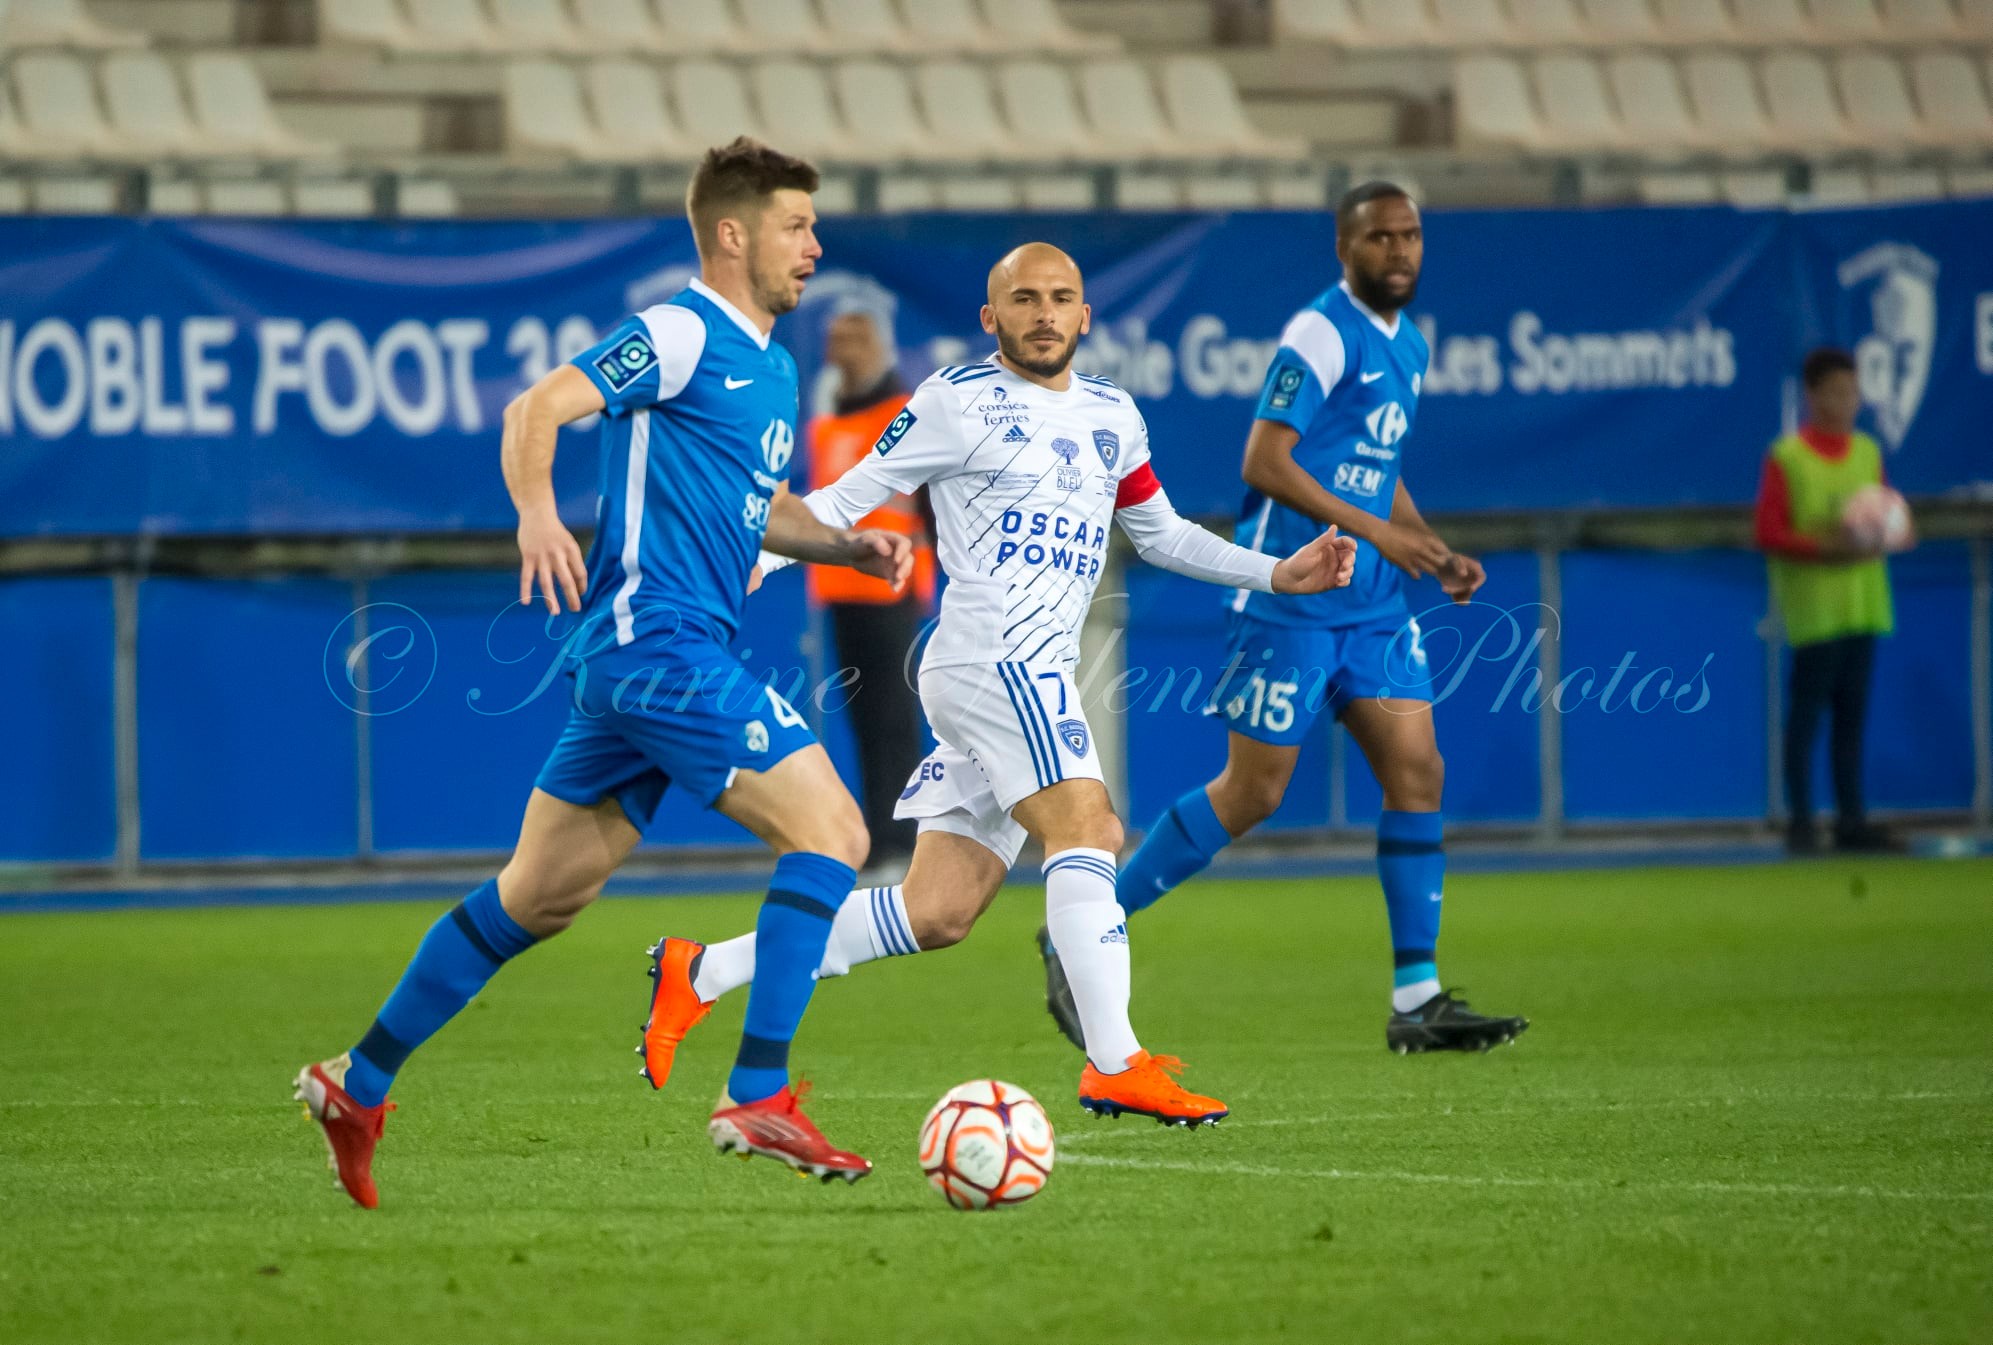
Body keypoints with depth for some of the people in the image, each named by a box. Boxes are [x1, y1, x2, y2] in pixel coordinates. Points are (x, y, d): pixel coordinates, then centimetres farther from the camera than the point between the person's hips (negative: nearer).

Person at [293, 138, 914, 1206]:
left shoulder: (769, 367, 21)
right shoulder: (681, 338, -9)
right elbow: (536, 409, -17)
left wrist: (846, 545, 16)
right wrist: (537, 515, -34)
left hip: (635, 656, 10)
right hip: (657, 638, -10)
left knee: (541, 894, 13)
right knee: (829, 832, -14)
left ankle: (358, 1084, 19)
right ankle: (758, 1097, -15)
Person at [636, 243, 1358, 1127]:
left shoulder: (1113, 417, 19)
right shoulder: (960, 401, -2)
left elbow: (1161, 535, 30)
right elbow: (848, 498, 1)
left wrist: (1277, 574, 20)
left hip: (1040, 676, 7)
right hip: (992, 653, -7)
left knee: (937, 914, 3)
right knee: (1088, 827, -22)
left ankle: (702, 974, 11)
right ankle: (1116, 1067, -26)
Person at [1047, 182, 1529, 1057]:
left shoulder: (1406, 347, 15)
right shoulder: (1320, 335, -13)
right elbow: (1264, 462, -19)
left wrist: (1437, 555, 11)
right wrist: (1374, 529, -21)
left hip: (1372, 606, 8)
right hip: (1291, 598, -8)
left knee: (1417, 772, -1)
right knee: (1252, 794, -6)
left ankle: (1417, 1001, 0)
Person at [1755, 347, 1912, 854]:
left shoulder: (1868, 453, 11)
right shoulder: (1785, 458, -6)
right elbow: (1769, 535, -9)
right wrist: (1824, 547, -21)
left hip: (1864, 601, 5)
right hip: (1813, 607, -5)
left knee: (1853, 715, 8)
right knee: (1807, 712, -3)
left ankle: (1851, 819, 12)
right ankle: (1800, 822, 1)